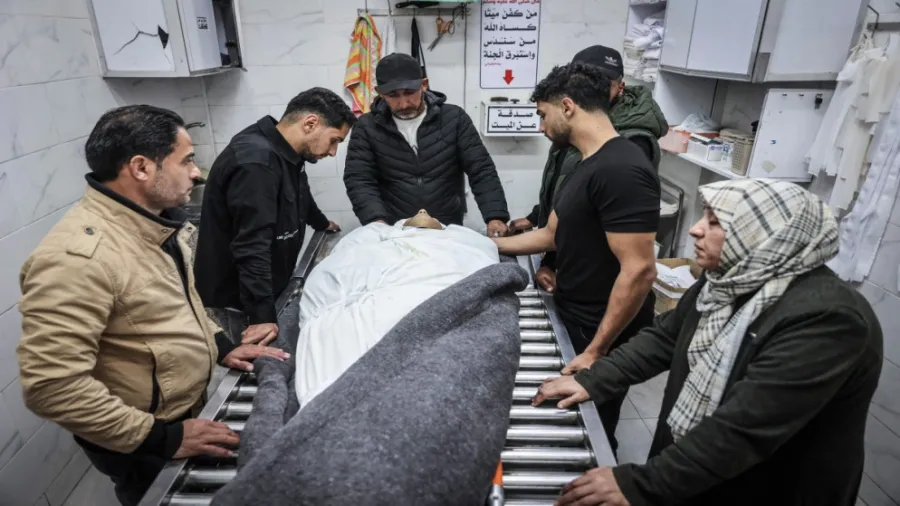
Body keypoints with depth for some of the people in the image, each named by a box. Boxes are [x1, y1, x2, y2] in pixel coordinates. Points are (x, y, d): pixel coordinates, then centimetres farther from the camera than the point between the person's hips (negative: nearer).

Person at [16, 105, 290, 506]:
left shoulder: (155, 221, -2)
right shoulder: (78, 256, -30)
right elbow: (51, 385, -31)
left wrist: (220, 345, 3)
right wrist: (161, 437, -26)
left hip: (194, 406, 8)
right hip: (143, 449, -8)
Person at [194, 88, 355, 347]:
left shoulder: (284, 151, 3)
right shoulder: (255, 162, -29)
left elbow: (298, 195, 25)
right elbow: (251, 247, -32)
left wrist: (322, 223, 39)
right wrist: (262, 316, -32)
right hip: (235, 299, -9)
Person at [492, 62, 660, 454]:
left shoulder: (620, 170, -25)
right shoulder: (588, 164, 8)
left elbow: (639, 271, -28)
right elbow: (552, 235, 16)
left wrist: (596, 352, -23)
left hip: (601, 335, -9)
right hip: (575, 319, 9)